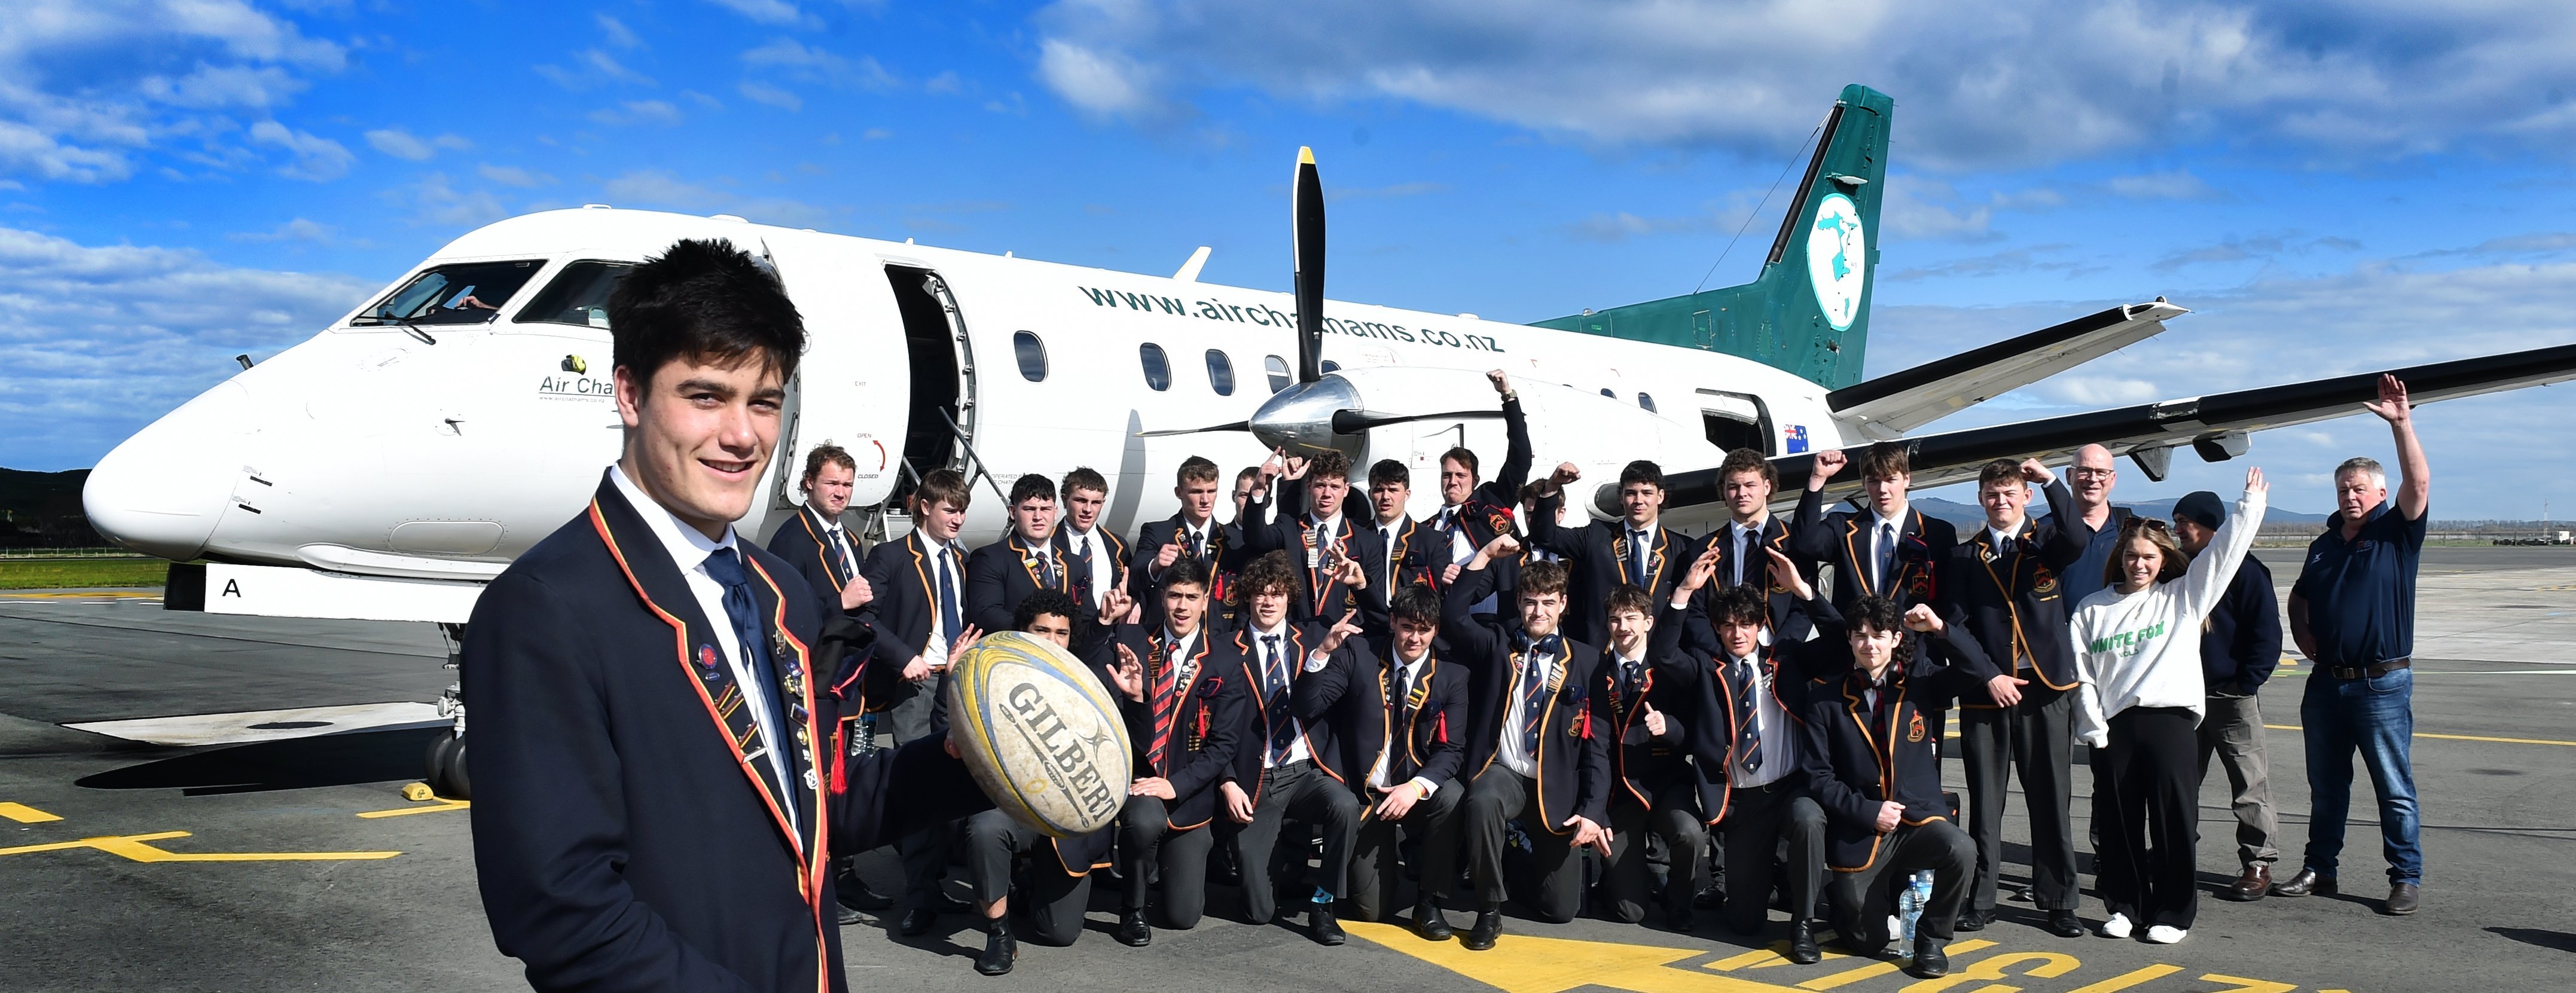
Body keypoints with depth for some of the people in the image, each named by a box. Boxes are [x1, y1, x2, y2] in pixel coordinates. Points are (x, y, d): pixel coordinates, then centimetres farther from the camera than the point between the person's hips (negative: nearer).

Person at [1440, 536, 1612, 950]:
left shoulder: (1586, 660, 3)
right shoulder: (1497, 644, 7)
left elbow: (1596, 742, -1)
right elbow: (1453, 614, -6)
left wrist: (1592, 810, -10)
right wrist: (1484, 557, -9)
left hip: (1557, 785, 0)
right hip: (1502, 772, 0)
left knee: (1559, 908, -1)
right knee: (1481, 802, -39)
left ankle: (1532, 851, 35)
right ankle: (1489, 911, -18)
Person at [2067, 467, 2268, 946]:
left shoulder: (2182, 597, 10)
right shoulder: (2093, 609, 11)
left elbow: (2226, 551, 4)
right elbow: (2081, 673, 6)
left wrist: (2251, 502, 1)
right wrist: (2094, 728, -2)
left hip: (2170, 720, -1)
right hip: (2116, 726, 1)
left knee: (2174, 822, 0)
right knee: (2120, 823, 7)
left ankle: (2173, 913, 11)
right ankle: (2124, 907, 19)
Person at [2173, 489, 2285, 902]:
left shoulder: (2245, 570, -8)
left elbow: (2267, 635, -10)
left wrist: (2245, 684, -15)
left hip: (2232, 697, -6)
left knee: (2250, 787, 2)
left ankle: (2258, 867, 9)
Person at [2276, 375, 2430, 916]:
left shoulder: (2397, 534, -2)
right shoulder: (2324, 545, 14)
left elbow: (2419, 484, -19)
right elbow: (2299, 598, 27)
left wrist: (2401, 422, -25)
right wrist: (2304, 638, 8)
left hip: (2382, 683, -5)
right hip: (2326, 682, 5)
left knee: (2395, 789, 0)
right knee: (2326, 786, 12)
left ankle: (2407, 879, 8)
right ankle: (2318, 869, 21)